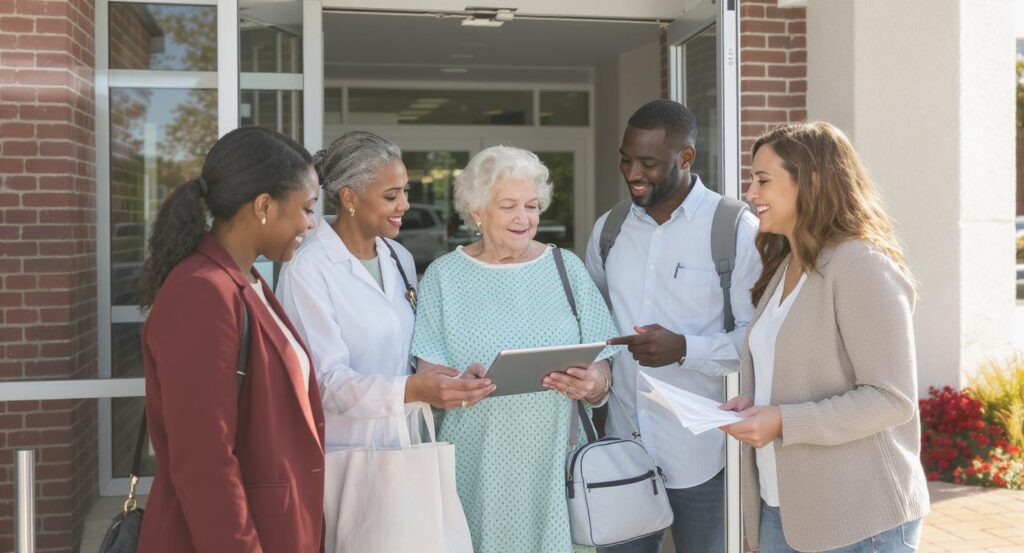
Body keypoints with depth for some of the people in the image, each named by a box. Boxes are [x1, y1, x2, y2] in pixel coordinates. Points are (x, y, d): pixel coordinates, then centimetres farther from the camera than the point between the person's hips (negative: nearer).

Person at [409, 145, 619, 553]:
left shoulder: (567, 268, 8)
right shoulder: (444, 275, 5)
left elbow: (601, 374, 6)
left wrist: (592, 385, -15)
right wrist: (464, 381, -22)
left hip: (554, 461, 1)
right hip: (477, 466, -1)